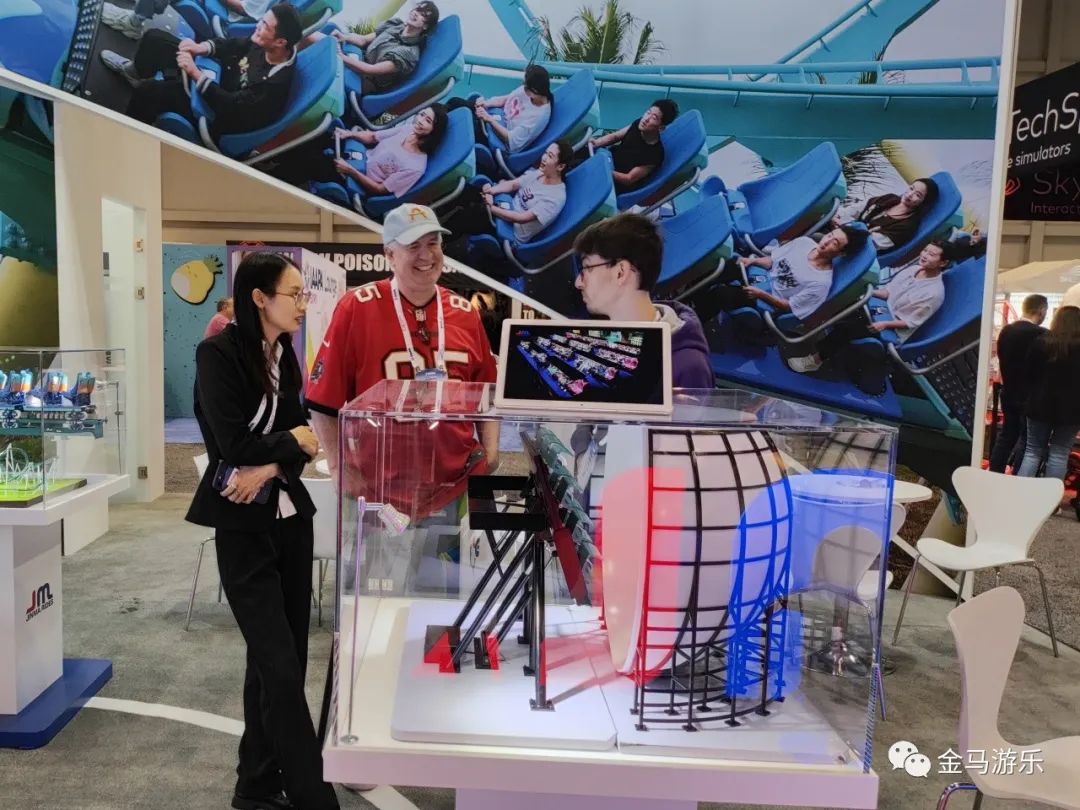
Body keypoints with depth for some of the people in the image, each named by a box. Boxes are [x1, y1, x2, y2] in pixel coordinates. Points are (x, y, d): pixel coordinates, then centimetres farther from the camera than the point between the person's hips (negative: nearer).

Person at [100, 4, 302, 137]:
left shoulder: (274, 83, -38)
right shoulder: (263, 45, -15)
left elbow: (231, 107, -34)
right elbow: (233, 44, 3)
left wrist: (195, 73, -32)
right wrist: (201, 48, -13)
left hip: (216, 114, -8)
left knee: (148, 90, -18)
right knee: (154, 38, 10)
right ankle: (135, 71, 46)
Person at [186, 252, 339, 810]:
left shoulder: (284, 356, 10)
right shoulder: (219, 353, -11)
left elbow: (300, 440, 5)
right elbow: (233, 444, -19)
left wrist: (270, 468, -14)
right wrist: (292, 443, -5)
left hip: (290, 518, 7)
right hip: (244, 527, -7)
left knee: (277, 658, 13)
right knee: (280, 666, -4)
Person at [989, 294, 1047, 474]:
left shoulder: (1006, 330, 4)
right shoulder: (1040, 334, -17)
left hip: (1009, 394, 7)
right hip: (1030, 397, -7)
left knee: (1007, 434, 14)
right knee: (1027, 440, 2)